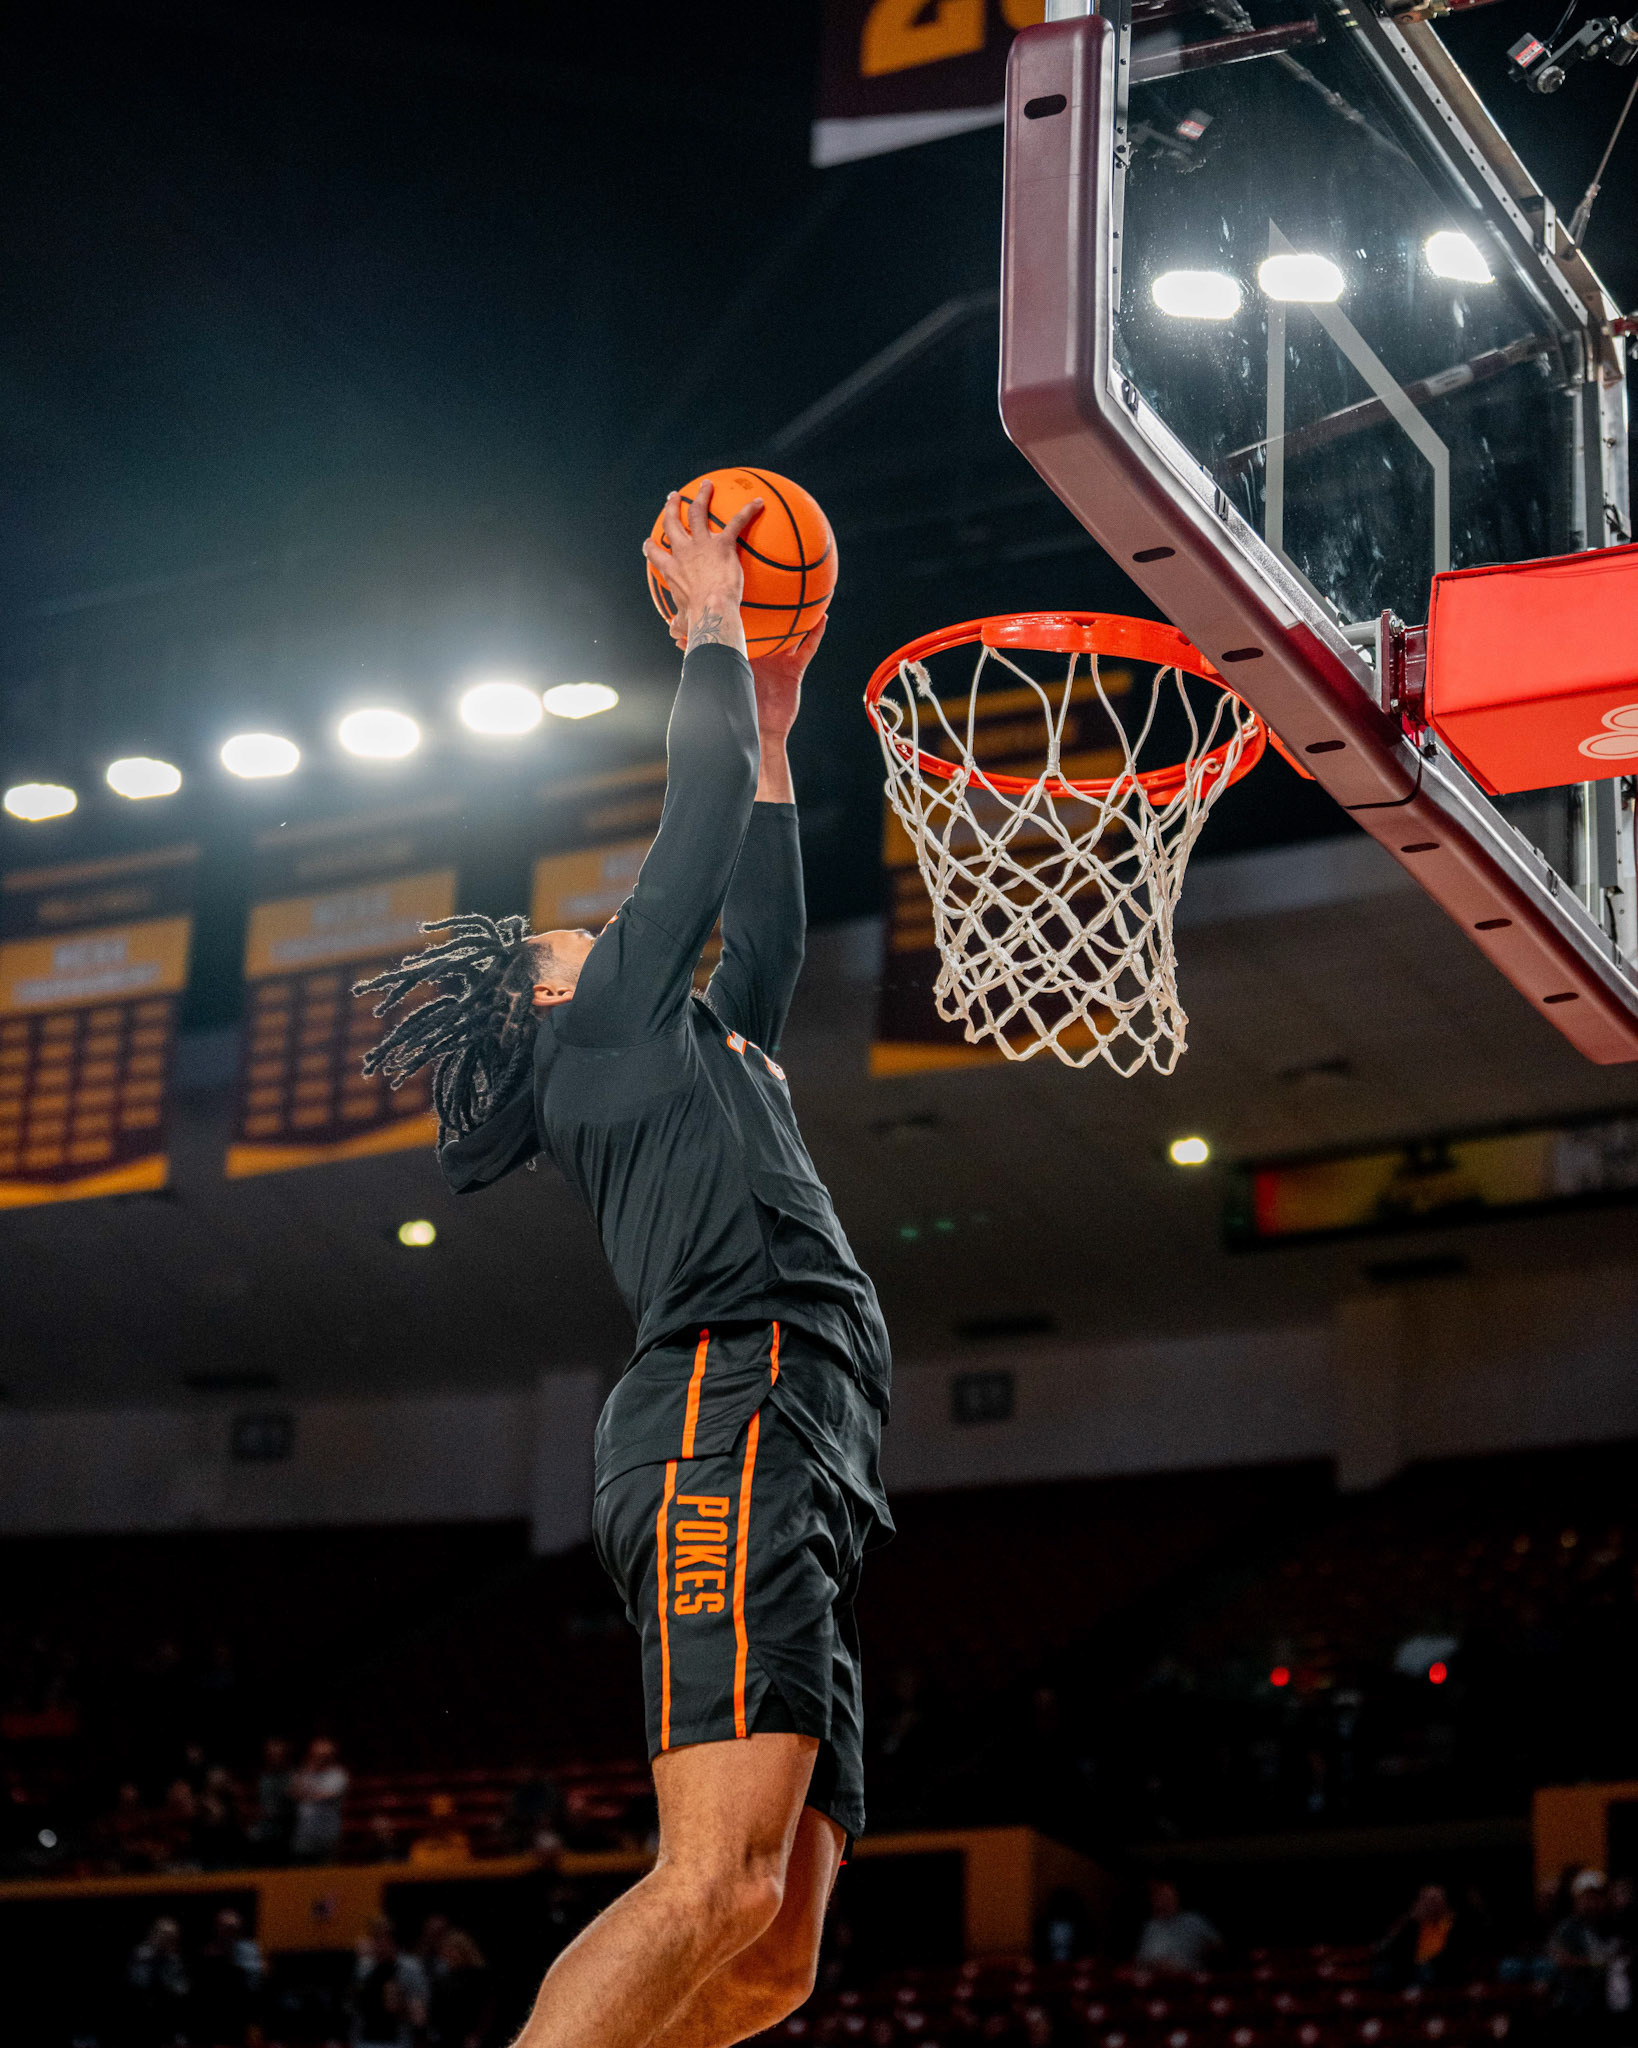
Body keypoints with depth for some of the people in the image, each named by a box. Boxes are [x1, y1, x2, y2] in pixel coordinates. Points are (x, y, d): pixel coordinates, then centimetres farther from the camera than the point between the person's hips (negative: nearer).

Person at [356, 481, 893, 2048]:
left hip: (786, 1474, 9)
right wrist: (713, 622, 27)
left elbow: (763, 930, 44)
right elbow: (699, 804, 12)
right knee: (719, 1885, -25)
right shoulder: (608, 1020, 12)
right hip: (735, 1411, -9)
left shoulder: (689, 1053, 35)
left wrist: (773, 723, 44)